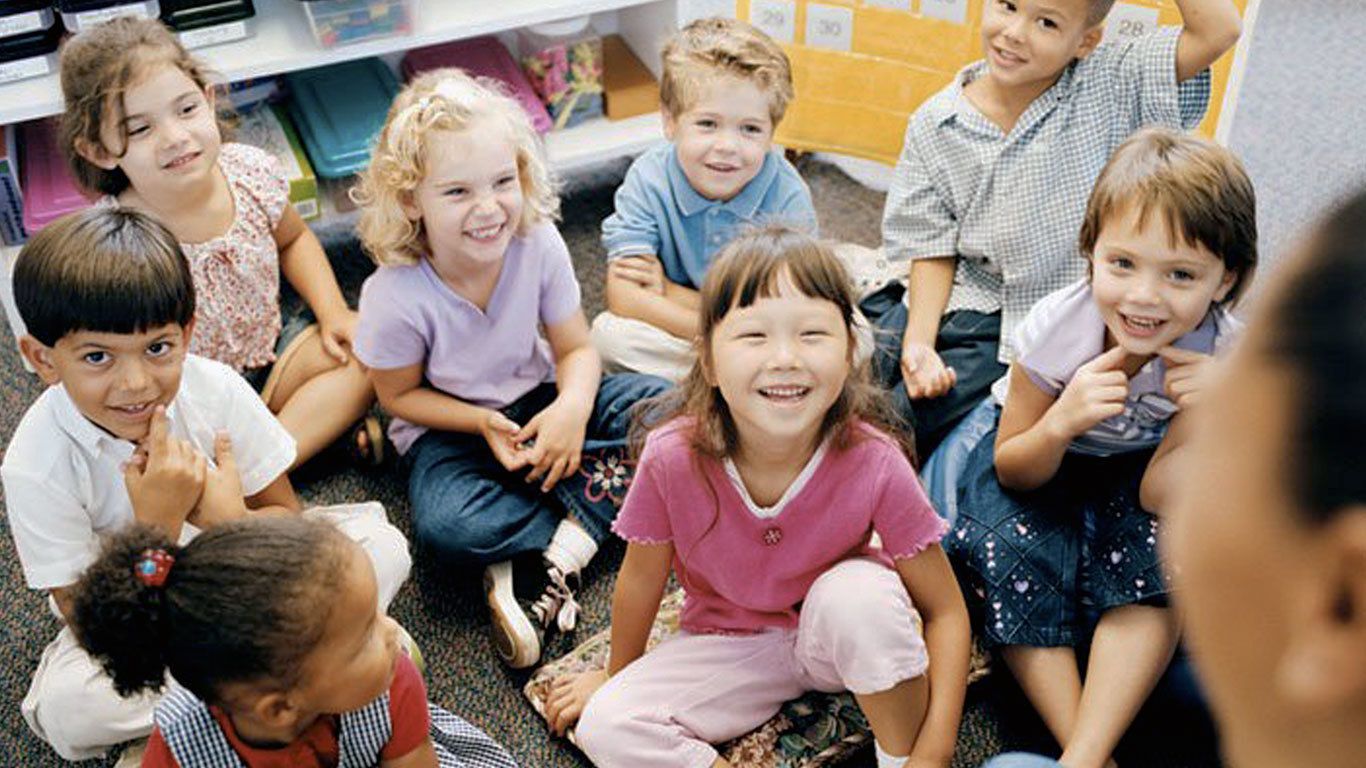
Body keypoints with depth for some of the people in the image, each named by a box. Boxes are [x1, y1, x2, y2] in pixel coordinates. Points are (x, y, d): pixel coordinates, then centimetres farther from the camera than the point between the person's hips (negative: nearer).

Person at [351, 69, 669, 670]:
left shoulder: (539, 244, -18)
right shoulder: (395, 297, -25)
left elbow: (576, 349, -8)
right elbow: (400, 395, -9)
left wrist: (572, 407, -29)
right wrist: (485, 424, -24)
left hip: (536, 400, 4)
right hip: (447, 426, -3)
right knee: (447, 527, -35)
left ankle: (539, 564, -25)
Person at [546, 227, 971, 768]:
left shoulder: (874, 464, -28)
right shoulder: (673, 459, -26)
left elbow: (945, 610, -16)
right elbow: (642, 578, -6)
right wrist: (616, 677, 10)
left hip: (838, 634, -1)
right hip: (729, 644, 1)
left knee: (863, 592, -34)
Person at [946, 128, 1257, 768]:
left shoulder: (1222, 353, -24)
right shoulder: (1056, 326, -29)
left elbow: (1158, 496, -20)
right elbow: (1014, 475, -17)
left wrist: (1201, 413, -37)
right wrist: (1062, 421, -39)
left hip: (1130, 470, 1)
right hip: (1039, 461, -1)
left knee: (1163, 552, -28)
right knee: (1015, 555, -28)